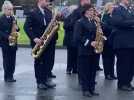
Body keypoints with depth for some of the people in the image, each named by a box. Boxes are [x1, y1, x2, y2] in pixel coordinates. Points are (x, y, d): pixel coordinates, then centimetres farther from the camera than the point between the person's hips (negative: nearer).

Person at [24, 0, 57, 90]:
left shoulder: (49, 12, 11)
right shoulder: (33, 13, -8)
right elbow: (26, 27, -13)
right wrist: (34, 38, -21)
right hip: (38, 42, -5)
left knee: (50, 61, 4)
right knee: (39, 62, 4)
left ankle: (46, 79, 18)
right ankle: (40, 82, 13)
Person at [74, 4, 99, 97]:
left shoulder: (94, 22, 13)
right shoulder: (80, 22, -7)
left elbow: (97, 33, 20)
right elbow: (77, 37, -14)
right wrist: (89, 43, -19)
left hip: (93, 50, 6)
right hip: (84, 50, -6)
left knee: (93, 70, 9)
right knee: (84, 70, -1)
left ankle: (92, 89, 16)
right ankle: (85, 89, 6)